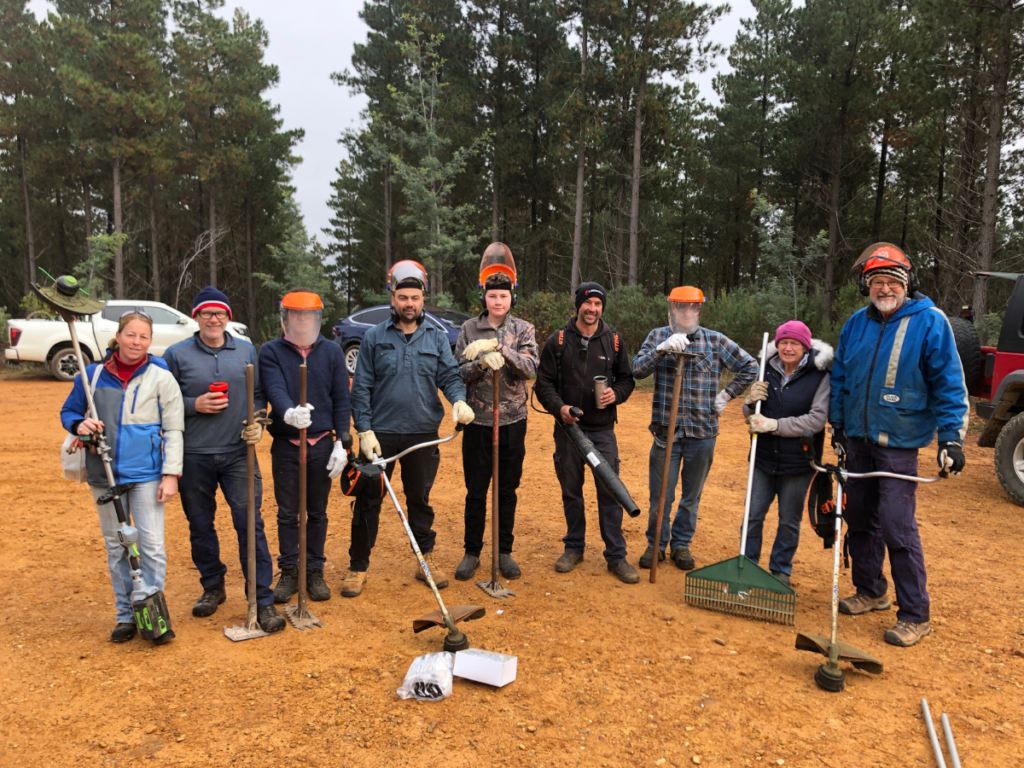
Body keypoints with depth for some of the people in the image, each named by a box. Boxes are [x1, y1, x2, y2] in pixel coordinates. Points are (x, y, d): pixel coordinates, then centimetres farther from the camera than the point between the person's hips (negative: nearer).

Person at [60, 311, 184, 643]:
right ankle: (126, 614, 26)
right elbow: (68, 412, 15)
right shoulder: (92, 375, 4)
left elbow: (173, 430, -3)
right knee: (115, 546, 13)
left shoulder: (161, 377, -3)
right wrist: (79, 425, -9)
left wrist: (171, 474, -9)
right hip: (104, 474, 3)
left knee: (151, 545, -2)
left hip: (145, 474, -3)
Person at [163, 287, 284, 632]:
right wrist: (195, 405, -13)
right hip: (194, 456, 0)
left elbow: (258, 393, 13)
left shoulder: (246, 351, 8)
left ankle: (263, 601, 0)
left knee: (250, 524, -6)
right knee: (200, 526, 12)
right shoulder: (177, 354, 3)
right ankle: (212, 587, 33)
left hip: (238, 452, 0)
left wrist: (257, 423, -4)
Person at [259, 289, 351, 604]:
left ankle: (315, 572, 24)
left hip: (322, 445, 1)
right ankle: (289, 572, 23)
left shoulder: (332, 351, 4)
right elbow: (274, 389, -18)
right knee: (287, 513, 8)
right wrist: (289, 412, -40)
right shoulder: (270, 352, -1)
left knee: (318, 513, 11)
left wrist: (341, 442, -4)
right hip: (285, 445, -1)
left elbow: (341, 400, 3)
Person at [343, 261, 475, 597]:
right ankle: (358, 567, 19)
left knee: (420, 499, 15)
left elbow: (449, 375, 0)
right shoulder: (374, 337, 1)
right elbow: (361, 387, 0)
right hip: (380, 434, -1)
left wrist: (459, 400, -22)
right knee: (368, 501, 4)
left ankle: (426, 560, 30)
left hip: (423, 434, 2)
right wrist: (364, 430, -8)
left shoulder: (437, 337, 6)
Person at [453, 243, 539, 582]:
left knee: (508, 490, 11)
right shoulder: (469, 329, 1)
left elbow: (530, 368, -14)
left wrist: (500, 348, -27)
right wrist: (483, 363, -24)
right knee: (476, 491, 7)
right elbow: (459, 373, -5)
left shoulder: (523, 329, 2)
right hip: (478, 421, 0)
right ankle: (472, 553, 21)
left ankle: (504, 552, 24)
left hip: (513, 421, 1)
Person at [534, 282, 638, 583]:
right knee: (571, 490, 11)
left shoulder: (614, 341, 4)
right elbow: (543, 382, 0)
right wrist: (558, 407, -16)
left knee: (610, 491, -1)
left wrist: (616, 394, -11)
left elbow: (627, 378, 11)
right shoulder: (558, 340, 0)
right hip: (567, 429, 0)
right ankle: (574, 547, 28)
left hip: (603, 430, 0)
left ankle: (616, 555, 10)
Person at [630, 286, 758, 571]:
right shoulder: (658, 336, 3)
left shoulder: (716, 341, 4)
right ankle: (656, 545, 24)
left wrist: (726, 395, 5)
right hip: (666, 430, -1)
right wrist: (662, 349, -24)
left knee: (691, 496, 13)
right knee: (660, 495, 5)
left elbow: (750, 367, 11)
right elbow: (638, 370, -10)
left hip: (703, 433, 1)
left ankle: (681, 545, 30)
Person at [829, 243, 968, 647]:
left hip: (898, 443, -5)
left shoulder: (930, 322, -8)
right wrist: (838, 426, 14)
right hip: (857, 438, 6)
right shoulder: (857, 323, 6)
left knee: (897, 526, -7)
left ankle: (915, 616, 7)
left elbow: (949, 383, -8)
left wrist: (951, 438, -13)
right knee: (860, 519, 13)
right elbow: (840, 377, 14)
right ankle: (870, 591, 31)